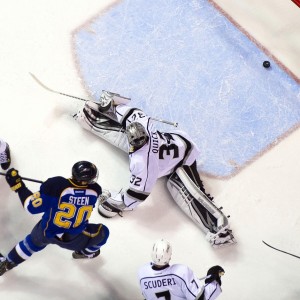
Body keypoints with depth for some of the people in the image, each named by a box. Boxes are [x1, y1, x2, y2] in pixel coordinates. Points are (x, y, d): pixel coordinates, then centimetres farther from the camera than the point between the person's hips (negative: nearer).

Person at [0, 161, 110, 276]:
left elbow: (33, 207, -19)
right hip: (74, 240, -1)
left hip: (46, 233, 1)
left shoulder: (55, 185, -27)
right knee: (102, 232, 26)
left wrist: (18, 187, -10)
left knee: (33, 241, 35)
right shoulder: (94, 190, -20)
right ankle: (86, 253, 53)